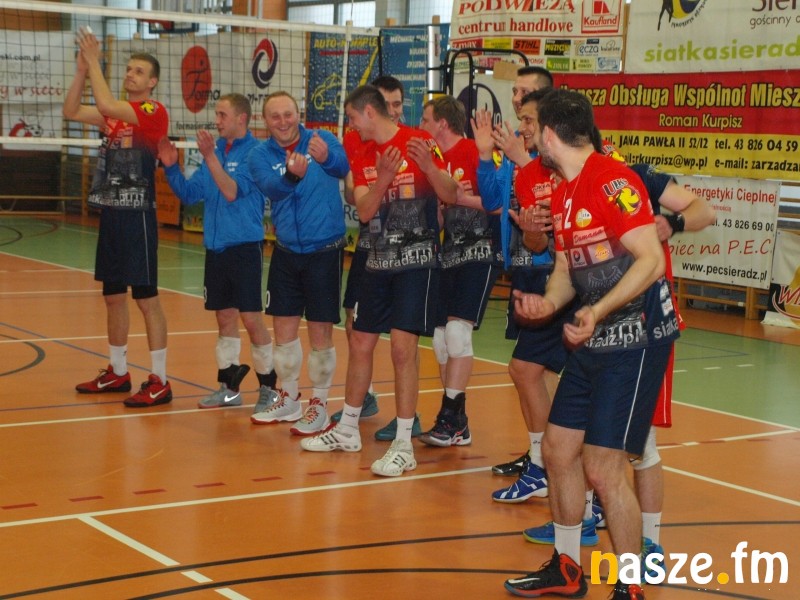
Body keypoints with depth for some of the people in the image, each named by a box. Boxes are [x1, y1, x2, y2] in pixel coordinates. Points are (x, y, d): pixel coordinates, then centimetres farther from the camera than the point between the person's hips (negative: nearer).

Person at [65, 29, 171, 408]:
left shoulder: (154, 112, -10)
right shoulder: (115, 113, 14)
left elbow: (106, 103, -23)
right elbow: (71, 111, 11)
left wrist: (94, 60, -14)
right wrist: (82, 69, 0)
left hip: (137, 216, -8)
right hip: (110, 213, 8)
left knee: (146, 298, -5)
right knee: (113, 296, 14)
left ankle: (159, 382, 1)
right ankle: (117, 372, 25)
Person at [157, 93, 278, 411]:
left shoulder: (254, 152, -10)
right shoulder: (216, 151, 11)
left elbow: (232, 192, -20)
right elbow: (189, 194, 13)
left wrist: (210, 157, -24)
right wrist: (171, 167, -1)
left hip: (244, 247, -7)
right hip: (216, 247, 7)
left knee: (251, 318, -4)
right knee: (224, 317, 11)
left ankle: (268, 388, 8)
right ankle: (228, 388, 20)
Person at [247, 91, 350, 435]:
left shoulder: (321, 140, -7)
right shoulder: (260, 155, -2)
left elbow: (343, 167, -28)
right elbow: (270, 186, -23)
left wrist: (327, 158, -52)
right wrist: (291, 175, -46)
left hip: (324, 251, -3)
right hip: (286, 252, 3)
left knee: (320, 332, 2)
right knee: (283, 329, 12)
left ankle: (319, 406, 16)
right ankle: (289, 400, 30)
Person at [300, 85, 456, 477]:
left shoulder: (419, 142, -8)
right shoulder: (362, 157, 10)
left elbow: (451, 196, -12)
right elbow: (364, 210, -3)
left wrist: (428, 166, -30)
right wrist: (383, 177, -19)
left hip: (417, 260, -7)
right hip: (379, 262, 7)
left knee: (403, 346, -12)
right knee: (360, 343, 12)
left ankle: (403, 446, -5)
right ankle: (347, 431, 27)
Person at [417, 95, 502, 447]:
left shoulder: (475, 152, -10)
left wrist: (457, 197, -15)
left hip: (481, 252, -8)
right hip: (450, 255, 8)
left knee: (457, 328, -17)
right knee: (440, 337, 5)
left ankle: (449, 419, -12)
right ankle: (456, 424, 13)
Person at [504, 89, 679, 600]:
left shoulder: (612, 179, -17)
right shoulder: (563, 194, 12)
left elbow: (651, 259, -21)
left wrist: (598, 311, -31)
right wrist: (550, 303, -4)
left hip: (636, 338, -9)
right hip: (595, 341, 9)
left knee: (603, 467, -9)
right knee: (559, 448, 12)